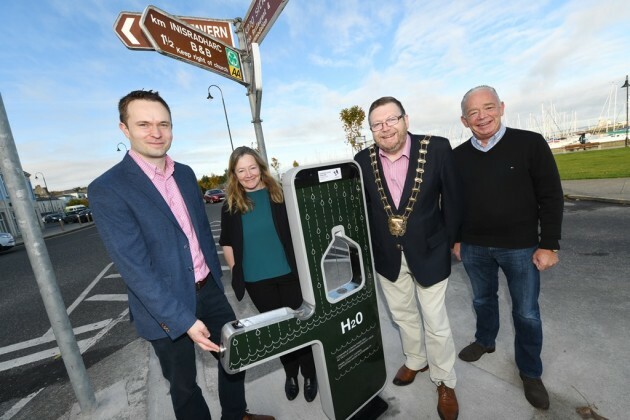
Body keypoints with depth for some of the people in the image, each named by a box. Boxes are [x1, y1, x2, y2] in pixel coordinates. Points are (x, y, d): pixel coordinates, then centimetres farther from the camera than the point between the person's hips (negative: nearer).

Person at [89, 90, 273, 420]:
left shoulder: (185, 174, 4)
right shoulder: (107, 189, -16)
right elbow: (134, 268, -21)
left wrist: (216, 275, 14)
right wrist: (184, 319, -23)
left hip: (209, 291, 6)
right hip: (165, 308, -6)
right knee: (184, 384, 18)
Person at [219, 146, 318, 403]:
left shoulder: (279, 195, -5)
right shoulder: (231, 206, -1)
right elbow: (227, 244, 7)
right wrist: (237, 272, 2)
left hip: (289, 273, -1)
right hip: (256, 280, 2)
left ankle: (309, 374, 37)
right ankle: (290, 373, 42)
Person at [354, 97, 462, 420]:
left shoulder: (437, 148, -13)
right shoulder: (363, 161, -7)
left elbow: (452, 200, -6)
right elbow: (360, 208, 1)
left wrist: (448, 243, -2)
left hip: (428, 251, -2)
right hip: (386, 255, 3)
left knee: (435, 321, 12)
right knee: (402, 315, 22)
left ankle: (445, 382, 41)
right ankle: (415, 360, 51)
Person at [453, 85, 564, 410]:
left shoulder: (530, 143, -7)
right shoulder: (457, 156, -1)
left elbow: (551, 197, -6)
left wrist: (549, 244, -8)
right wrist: (454, 238, 8)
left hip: (520, 246, -1)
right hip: (474, 248, 2)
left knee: (526, 313, 12)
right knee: (483, 300, 21)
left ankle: (530, 372, 35)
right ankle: (485, 341, 46)